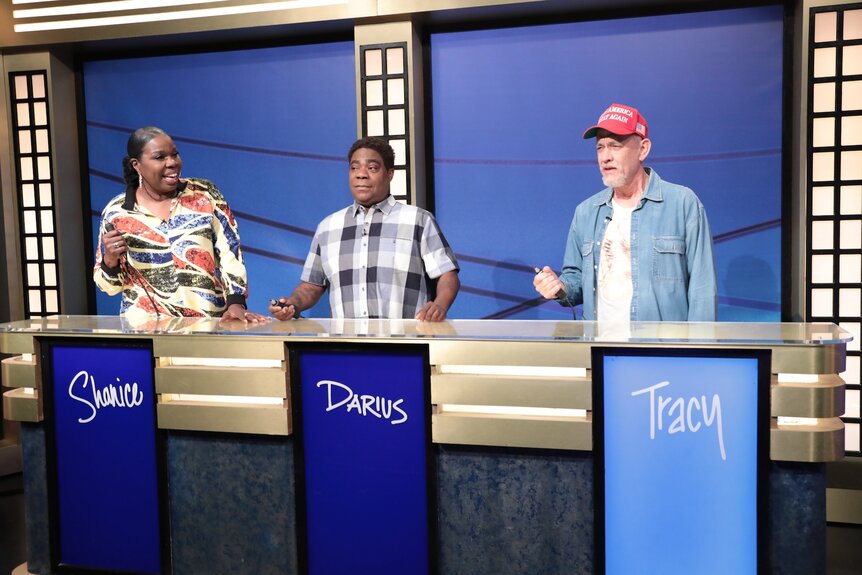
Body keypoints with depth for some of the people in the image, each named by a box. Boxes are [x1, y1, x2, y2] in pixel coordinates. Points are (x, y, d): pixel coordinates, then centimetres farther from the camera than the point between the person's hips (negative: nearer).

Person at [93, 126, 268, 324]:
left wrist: (236, 303, -12)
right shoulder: (116, 212, 4)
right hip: (146, 326, 0)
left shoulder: (205, 194, 4)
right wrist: (110, 260, -9)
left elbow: (230, 253, 0)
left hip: (212, 322, 0)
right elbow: (110, 285, 11)